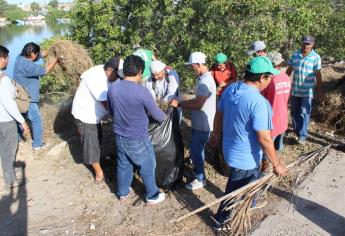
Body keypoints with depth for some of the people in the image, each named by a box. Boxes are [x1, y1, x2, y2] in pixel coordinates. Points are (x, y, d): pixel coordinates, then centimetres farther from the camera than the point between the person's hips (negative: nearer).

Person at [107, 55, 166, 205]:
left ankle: (123, 193, 43)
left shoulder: (112, 88, -7)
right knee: (147, 168, 15)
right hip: (138, 139, -6)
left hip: (119, 136, 6)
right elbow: (157, 116, -13)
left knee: (123, 165, 24)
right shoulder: (142, 91, -24)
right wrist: (165, 116, 9)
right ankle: (152, 196, 32)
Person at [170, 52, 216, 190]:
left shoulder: (205, 81, -24)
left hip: (202, 125, -10)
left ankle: (200, 179, 15)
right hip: (201, 122, 10)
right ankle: (198, 168, 42)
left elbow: (198, 104, -28)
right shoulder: (205, 78, 10)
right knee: (198, 149, 23)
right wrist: (184, 103, 5)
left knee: (195, 151, 1)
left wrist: (180, 104, -18)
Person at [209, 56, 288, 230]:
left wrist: (215, 133, 25)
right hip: (246, 158, -8)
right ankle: (220, 221, 36)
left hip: (231, 149, 8)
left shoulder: (230, 89, -6)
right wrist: (277, 164, -14)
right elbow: (264, 139, -27)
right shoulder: (258, 102, -30)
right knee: (235, 192, 16)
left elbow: (219, 114, 8)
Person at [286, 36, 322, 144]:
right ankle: (296, 130, 31)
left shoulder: (316, 57, -8)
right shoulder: (295, 54, 0)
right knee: (294, 111, 13)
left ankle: (303, 136, 3)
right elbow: (289, 70, 7)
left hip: (308, 90, -4)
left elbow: (318, 75, -5)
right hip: (295, 89, 4)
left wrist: (319, 90, -2)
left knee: (304, 113, -3)